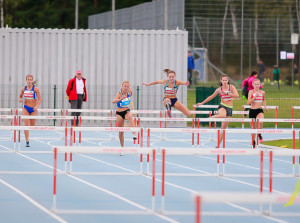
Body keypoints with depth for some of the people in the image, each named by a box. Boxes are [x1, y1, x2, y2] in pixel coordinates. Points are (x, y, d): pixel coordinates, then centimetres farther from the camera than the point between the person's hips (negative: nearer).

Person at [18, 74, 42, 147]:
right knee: (26, 125, -13)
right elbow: (20, 96, 16)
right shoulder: (24, 88, -1)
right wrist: (20, 99, -8)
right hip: (26, 108, 1)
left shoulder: (35, 89, -11)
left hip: (33, 109, -1)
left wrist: (36, 106, -27)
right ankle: (27, 141, -11)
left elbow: (39, 99, -11)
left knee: (32, 126, 8)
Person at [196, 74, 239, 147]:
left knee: (224, 127, 4)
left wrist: (227, 93, -23)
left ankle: (218, 145, 9)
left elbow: (237, 95, -16)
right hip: (222, 106, -2)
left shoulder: (231, 87, -1)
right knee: (223, 115, -41)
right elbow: (211, 97, 14)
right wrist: (202, 103, 16)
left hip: (229, 108, 2)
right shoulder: (219, 89, 1)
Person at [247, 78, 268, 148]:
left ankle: (259, 134, -5)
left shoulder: (262, 92, 5)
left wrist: (265, 106, 12)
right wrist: (255, 96, -20)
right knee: (253, 127, 8)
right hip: (252, 110, 0)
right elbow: (249, 102, -13)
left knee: (260, 122, -32)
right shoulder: (251, 92, -4)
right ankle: (253, 143, 27)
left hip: (259, 110, 0)